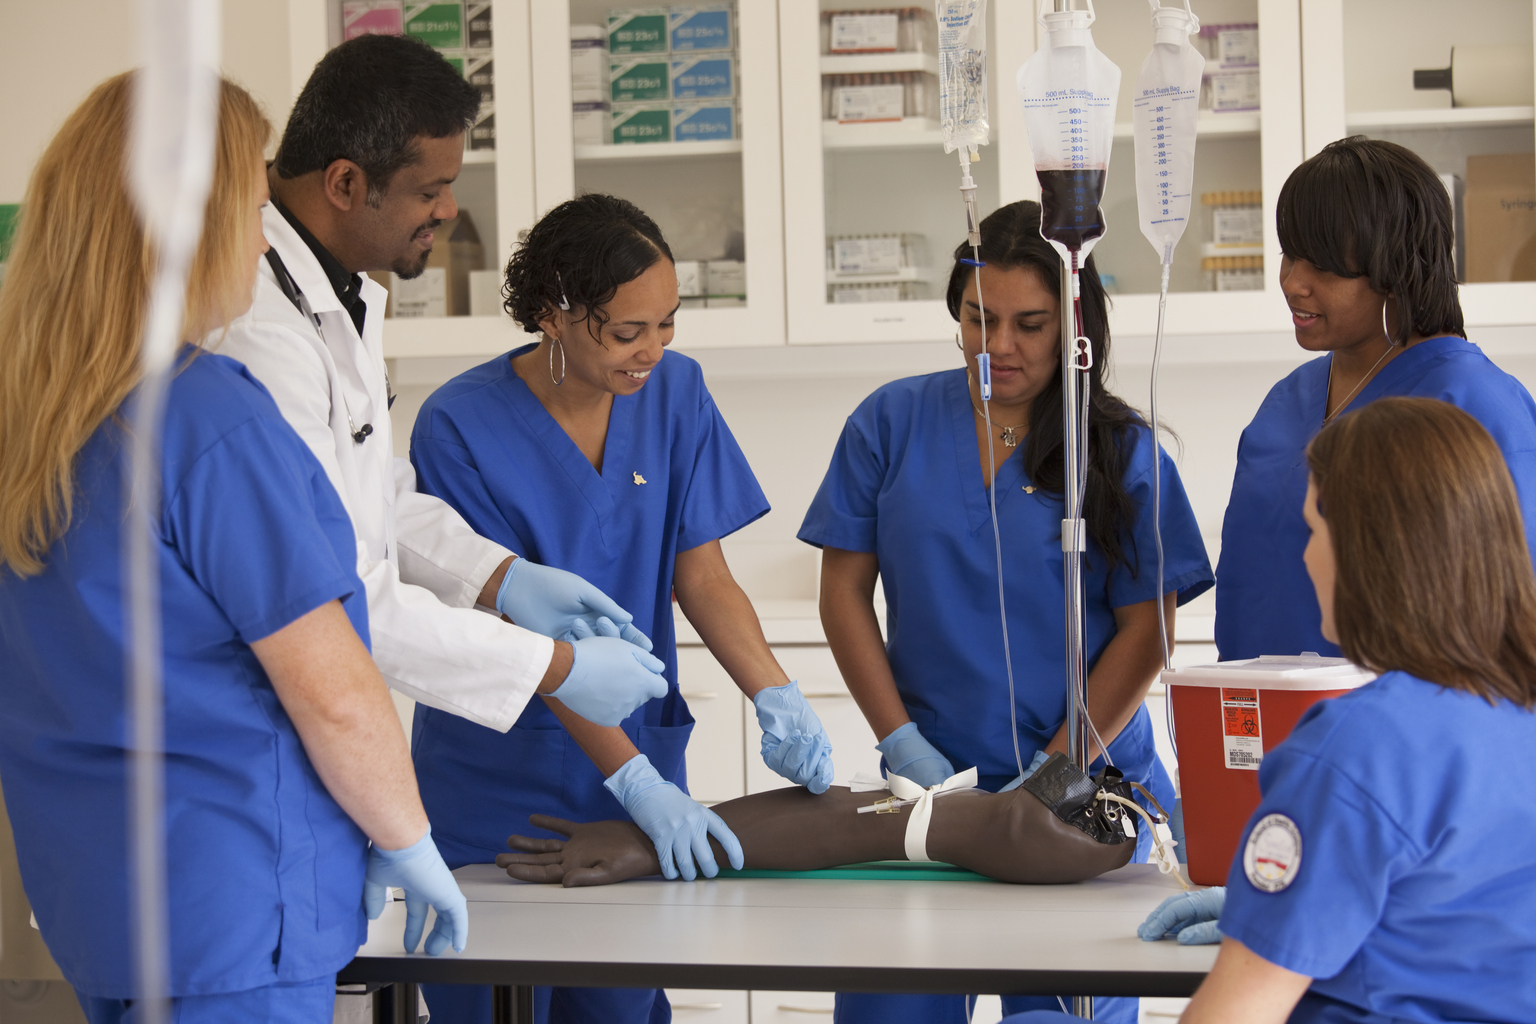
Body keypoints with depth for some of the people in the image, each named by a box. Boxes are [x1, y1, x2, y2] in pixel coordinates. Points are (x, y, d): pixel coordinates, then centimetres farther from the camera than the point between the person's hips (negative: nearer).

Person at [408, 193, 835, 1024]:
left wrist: (775, 697, -20)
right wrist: (638, 783, -25)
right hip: (495, 787, -3)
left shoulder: (674, 391, -2)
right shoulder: (460, 427, -16)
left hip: (641, 749, 4)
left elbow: (700, 573, -2)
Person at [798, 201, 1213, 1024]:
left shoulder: (1122, 450, -1)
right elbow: (845, 592, 5)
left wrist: (1049, 775, -10)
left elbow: (1144, 632, -3)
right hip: (927, 780, 1)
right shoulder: (891, 424, 4)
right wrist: (903, 742, -5)